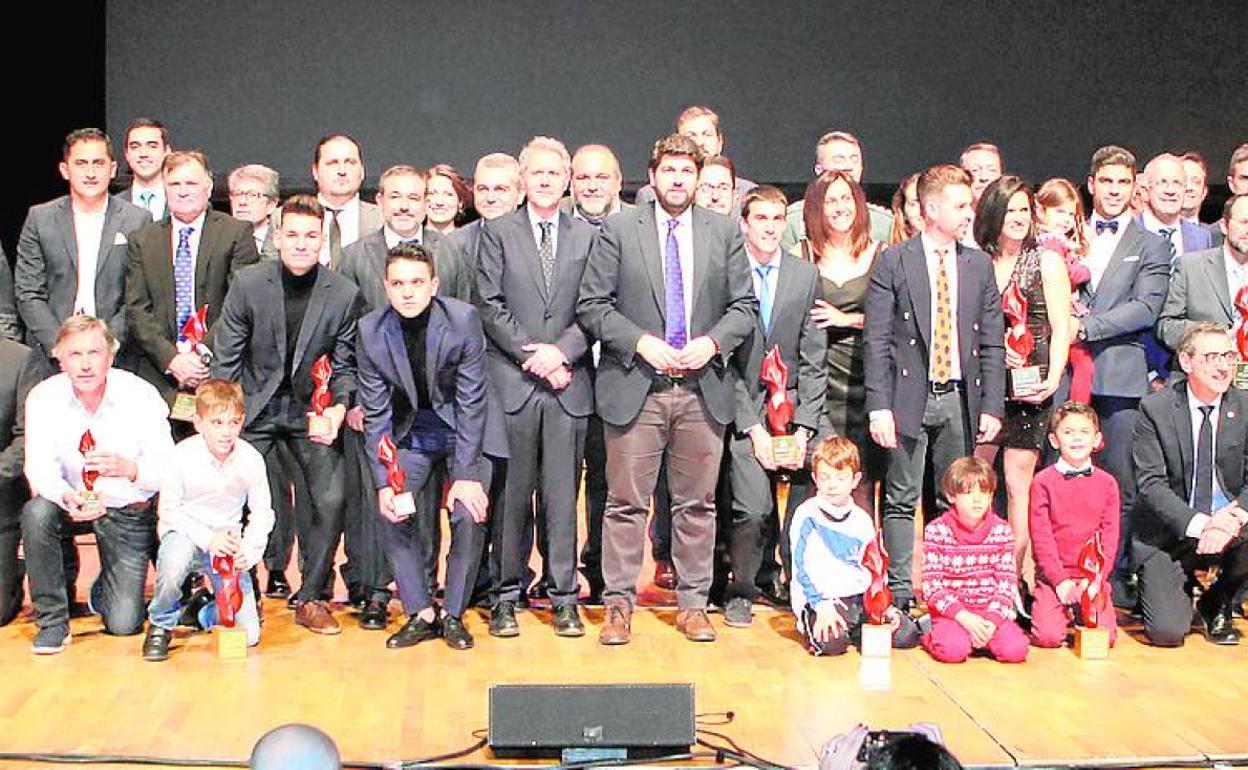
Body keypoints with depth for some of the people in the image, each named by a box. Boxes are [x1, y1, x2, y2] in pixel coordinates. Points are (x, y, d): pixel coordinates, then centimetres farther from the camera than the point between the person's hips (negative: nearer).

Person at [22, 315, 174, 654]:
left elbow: (167, 470, -19)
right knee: (36, 512, -34)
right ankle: (52, 620, -15)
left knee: (123, 625, -8)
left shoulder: (141, 395, -15)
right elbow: (40, 467, -20)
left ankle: (105, 588, 32)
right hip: (71, 504, 2)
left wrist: (128, 469, -42)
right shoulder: (43, 398, -11)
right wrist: (68, 498, -42)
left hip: (128, 509, -1)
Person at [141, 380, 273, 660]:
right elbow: (168, 510, -11)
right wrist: (207, 538, -24)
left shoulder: (251, 459, -12)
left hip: (228, 543, 2)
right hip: (186, 534, -2)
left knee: (249, 634, -9)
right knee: (176, 559, -42)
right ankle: (161, 623, -10)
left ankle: (203, 610, 27)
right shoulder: (183, 455, -18)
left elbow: (262, 514, -1)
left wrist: (249, 550, -18)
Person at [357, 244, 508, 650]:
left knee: (469, 513, -16)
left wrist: (466, 475, -23)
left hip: (468, 426, -3)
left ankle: (453, 614, 4)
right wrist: (384, 482, -15)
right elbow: (376, 413, -8)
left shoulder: (462, 319, -23)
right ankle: (421, 613, 6)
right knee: (392, 513, -10)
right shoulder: (371, 331, -14)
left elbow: (471, 402, -20)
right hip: (412, 429, 3)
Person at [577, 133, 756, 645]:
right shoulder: (618, 231, 2)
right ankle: (619, 603, 12)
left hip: (703, 388, 2)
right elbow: (592, 305, 0)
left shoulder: (725, 232, 8)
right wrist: (641, 343, -12)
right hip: (636, 388, -2)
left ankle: (693, 604, 20)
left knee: (697, 504, 9)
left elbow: (744, 307, 9)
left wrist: (712, 343, -8)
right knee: (626, 502, 2)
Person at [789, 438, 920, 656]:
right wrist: (821, 605, -19)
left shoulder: (862, 521, 11)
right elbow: (801, 567, -9)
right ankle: (816, 626, 0)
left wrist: (884, 606, 3)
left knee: (907, 635, -9)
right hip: (820, 598, -5)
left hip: (860, 597, 5)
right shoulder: (807, 516, -5)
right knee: (831, 642, -34)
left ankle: (850, 629, 8)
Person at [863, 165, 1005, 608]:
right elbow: (876, 341, -5)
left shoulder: (979, 265, 10)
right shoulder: (893, 263, -1)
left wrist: (992, 406, 1)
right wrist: (879, 406, -12)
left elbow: (992, 343, 9)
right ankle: (900, 598, 5)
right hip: (910, 397, -3)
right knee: (902, 501, 0)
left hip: (961, 400, 4)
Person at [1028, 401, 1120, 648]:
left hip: (1092, 576, 2)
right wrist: (1060, 580, -11)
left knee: (1105, 635, -16)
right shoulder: (1043, 482, -1)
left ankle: (1079, 613, 16)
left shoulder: (1107, 483, 6)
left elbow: (1110, 537, 3)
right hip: (1053, 575, -2)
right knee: (1048, 636, -18)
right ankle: (1064, 613, 16)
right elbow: (1041, 537, -4)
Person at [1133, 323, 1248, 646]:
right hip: (1168, 535, -3)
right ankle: (1154, 589, 20)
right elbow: (1151, 484, -13)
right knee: (1167, 632, -19)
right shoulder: (1155, 409, -7)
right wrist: (1200, 523, -28)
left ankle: (1217, 602, 1)